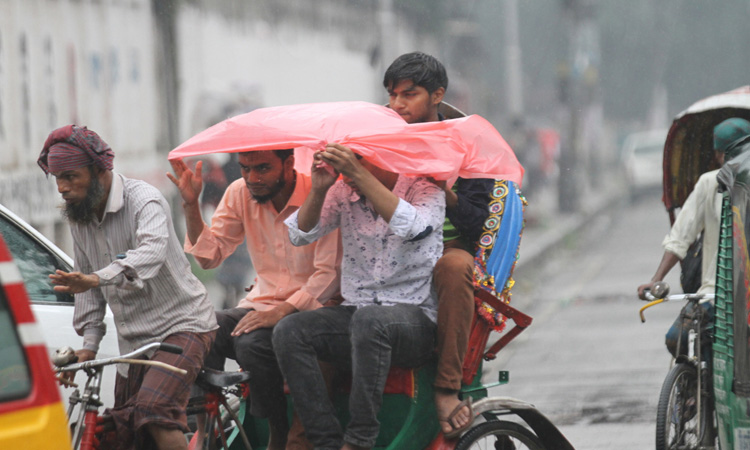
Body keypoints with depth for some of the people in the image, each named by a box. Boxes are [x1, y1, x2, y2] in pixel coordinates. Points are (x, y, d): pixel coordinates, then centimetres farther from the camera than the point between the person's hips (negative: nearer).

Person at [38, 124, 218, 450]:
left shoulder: (145, 201, -20)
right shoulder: (78, 217, 4)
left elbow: (150, 253, -41)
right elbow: (88, 283, 13)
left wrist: (96, 278, -57)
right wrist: (89, 343, 2)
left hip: (181, 325, -8)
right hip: (133, 341, 8)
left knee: (154, 410, -30)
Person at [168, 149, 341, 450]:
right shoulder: (240, 194, 4)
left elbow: (330, 273, -17)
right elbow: (209, 256, 6)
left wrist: (283, 311, -28)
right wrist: (191, 204, -7)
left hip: (306, 309, -6)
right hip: (260, 306, 6)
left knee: (252, 343, -32)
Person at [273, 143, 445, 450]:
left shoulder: (425, 189, -3)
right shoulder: (344, 193, 9)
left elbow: (411, 226, -25)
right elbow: (300, 235, 2)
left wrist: (360, 175, -29)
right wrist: (319, 189, -16)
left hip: (415, 320, -5)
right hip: (355, 314, 5)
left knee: (368, 320, -39)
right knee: (289, 331, -22)